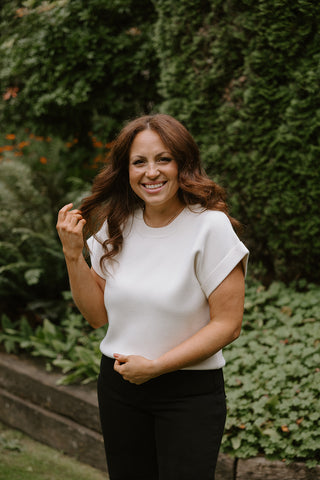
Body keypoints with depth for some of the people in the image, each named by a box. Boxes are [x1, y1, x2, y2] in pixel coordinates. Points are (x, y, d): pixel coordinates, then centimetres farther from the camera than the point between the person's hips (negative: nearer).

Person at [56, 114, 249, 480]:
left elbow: (227, 325, -14)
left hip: (191, 393, -4)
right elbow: (98, 315, 5)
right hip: (118, 385, 5)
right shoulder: (116, 226, 2)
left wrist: (155, 366, -17)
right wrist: (73, 253, -7)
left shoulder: (210, 226, -14)